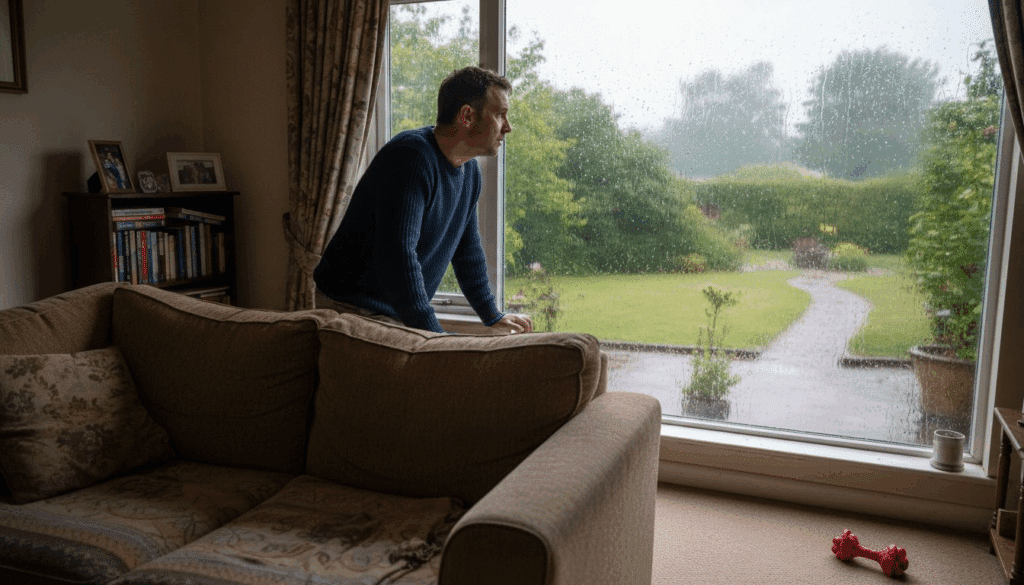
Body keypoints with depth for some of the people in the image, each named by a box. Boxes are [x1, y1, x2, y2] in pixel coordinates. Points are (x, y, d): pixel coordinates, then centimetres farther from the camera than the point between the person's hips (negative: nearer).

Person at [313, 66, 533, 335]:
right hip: (355, 310, -8)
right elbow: (396, 254, -32)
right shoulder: (411, 155, -22)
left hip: (406, 316, 9)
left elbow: (468, 248, 21)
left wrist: (493, 318, 21)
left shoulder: (469, 171, 8)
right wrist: (433, 336, -32)